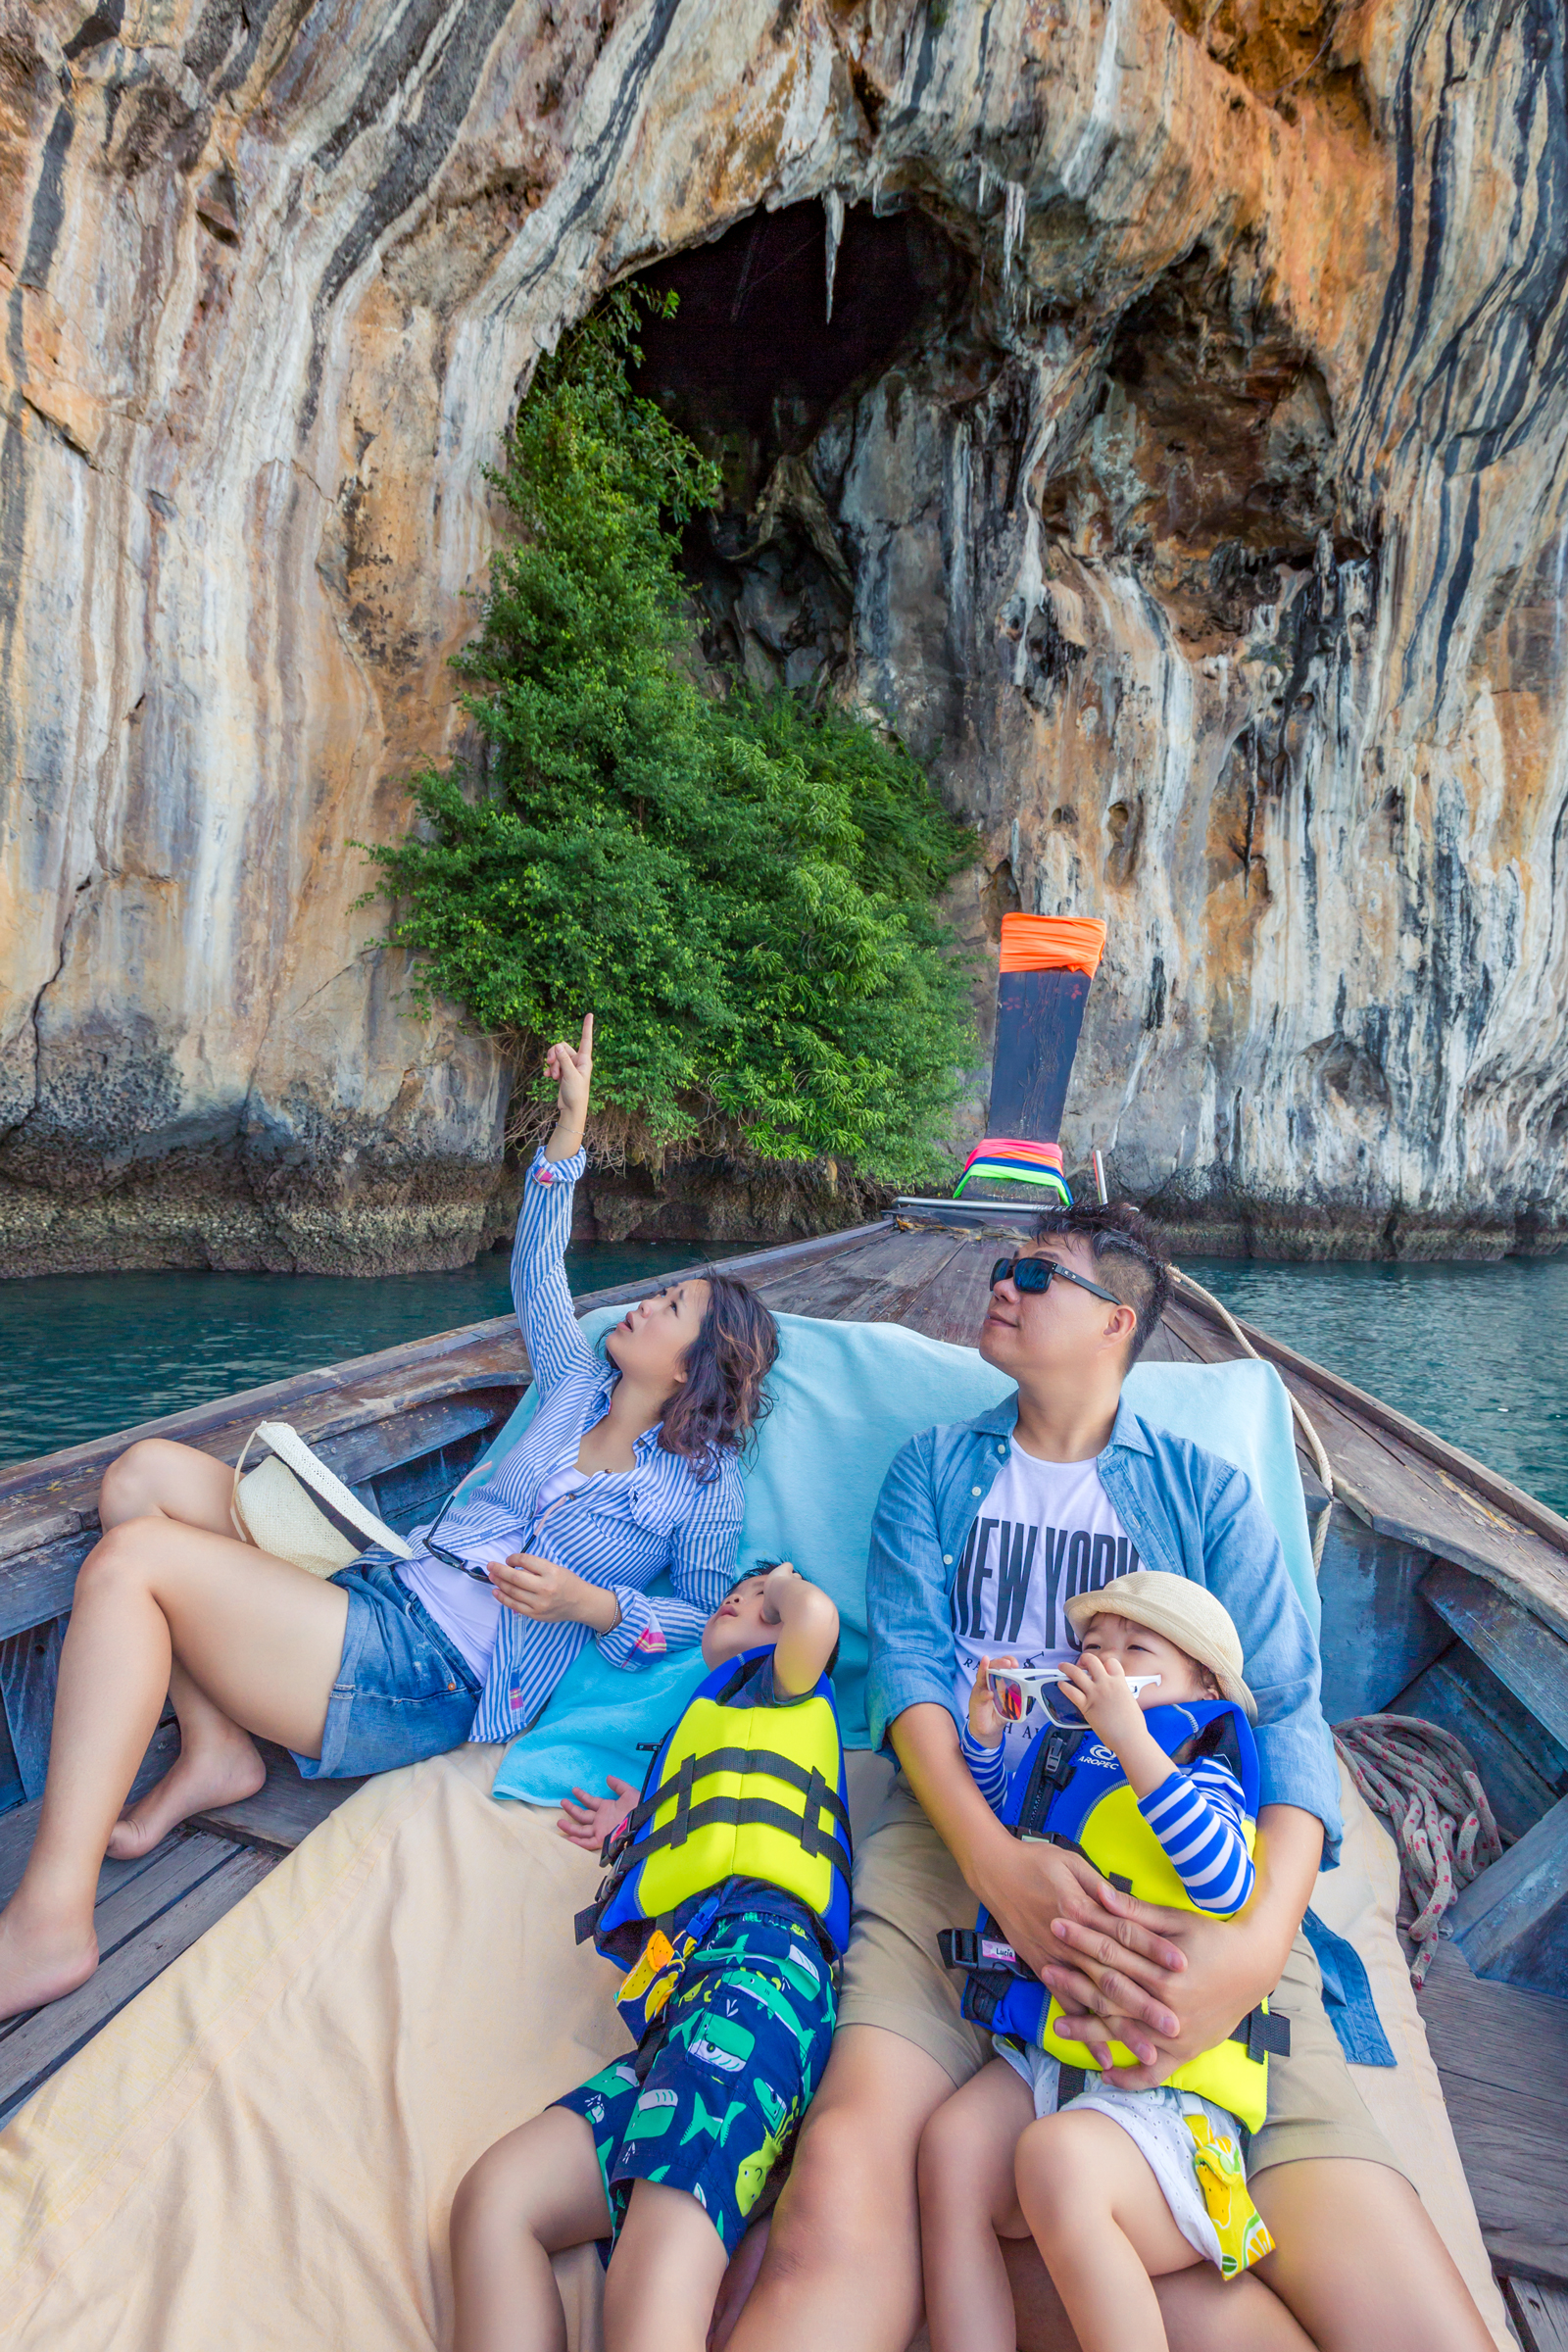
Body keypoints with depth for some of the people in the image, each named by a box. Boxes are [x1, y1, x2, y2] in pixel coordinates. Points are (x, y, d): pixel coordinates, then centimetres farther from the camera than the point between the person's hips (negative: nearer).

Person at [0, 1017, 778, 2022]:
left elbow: (709, 1623, -4)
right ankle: (214, 1750, -3)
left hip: (433, 1676, -8)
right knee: (149, 1471, -2)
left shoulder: (706, 1485, -2)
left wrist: (590, 1604, -19)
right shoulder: (580, 1390, 15)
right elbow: (539, 1267, 19)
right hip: (389, 1587, 8)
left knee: (130, 1560, -22)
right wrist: (572, 1120, 13)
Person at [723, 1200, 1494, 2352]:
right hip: (966, 1835, 1)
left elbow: (1286, 1713, 5)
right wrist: (991, 1855, -17)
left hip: (1186, 1871, 0)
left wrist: (1264, 1933, -17)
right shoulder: (936, 1469, 19)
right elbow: (907, 1661, 5)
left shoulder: (1207, 1492, 16)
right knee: (851, 2167, -30)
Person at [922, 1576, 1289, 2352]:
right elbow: (996, 1809, 32)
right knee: (951, 2140, -24)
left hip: (1166, 2087, -5)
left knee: (1056, 2155, -34)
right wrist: (985, 1730, 11)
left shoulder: (1203, 1780, -3)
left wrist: (1129, 1737, -29)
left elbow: (1225, 1884, -24)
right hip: (1050, 2052, 5)